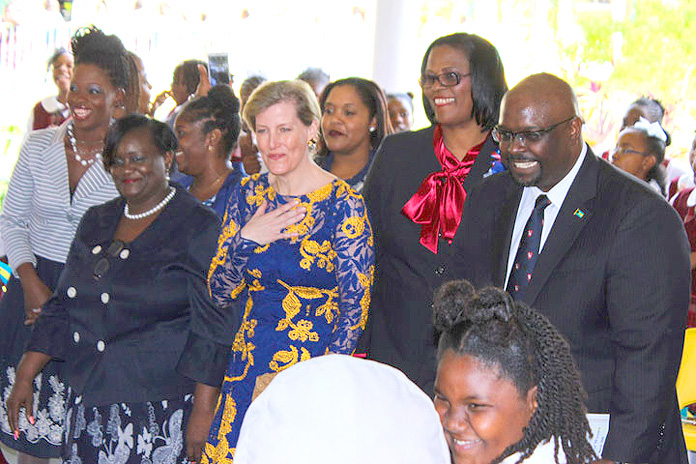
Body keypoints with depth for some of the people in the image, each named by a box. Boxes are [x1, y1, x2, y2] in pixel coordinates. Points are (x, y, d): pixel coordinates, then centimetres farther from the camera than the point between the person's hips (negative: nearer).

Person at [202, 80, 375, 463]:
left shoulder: (343, 204, -10)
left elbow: (354, 309, -10)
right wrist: (247, 239, -10)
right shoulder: (248, 194, 5)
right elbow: (219, 294, 6)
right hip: (248, 368, 5)